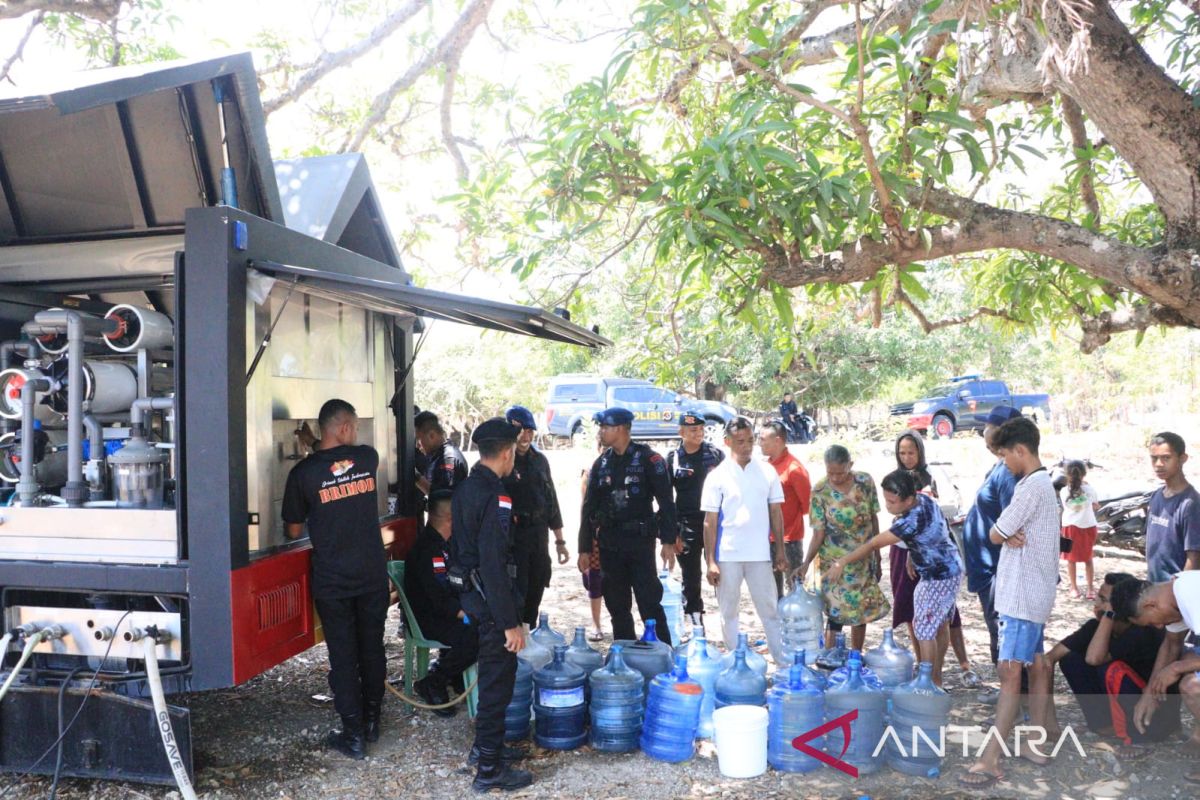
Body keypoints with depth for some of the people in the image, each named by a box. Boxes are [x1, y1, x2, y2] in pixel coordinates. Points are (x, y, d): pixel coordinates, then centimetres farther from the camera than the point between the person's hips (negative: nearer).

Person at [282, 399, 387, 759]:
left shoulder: (303, 472, -9)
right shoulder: (367, 458, -2)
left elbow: (293, 531, -1)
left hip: (332, 581, -2)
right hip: (373, 575, 3)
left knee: (343, 657, 6)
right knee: (372, 649, 15)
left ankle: (353, 734, 12)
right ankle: (372, 722, 28)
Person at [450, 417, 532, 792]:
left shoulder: (466, 488, 8)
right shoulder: (495, 496, -22)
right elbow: (495, 565, -26)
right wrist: (511, 623, -22)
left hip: (471, 590, 10)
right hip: (492, 597, -10)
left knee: (492, 673, 22)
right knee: (498, 679, 1)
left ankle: (485, 746, 37)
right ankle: (489, 768, 11)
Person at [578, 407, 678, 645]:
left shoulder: (648, 459, -5)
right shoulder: (601, 463, 10)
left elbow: (666, 502, -8)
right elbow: (589, 508, 12)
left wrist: (669, 541, -15)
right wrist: (584, 548, 11)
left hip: (640, 542, -5)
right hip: (609, 544, 5)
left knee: (650, 605, -5)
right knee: (617, 607, 11)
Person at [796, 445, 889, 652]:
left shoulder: (865, 482, -6)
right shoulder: (820, 491, -14)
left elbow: (874, 520, 4)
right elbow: (818, 533, -13)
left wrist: (877, 557, 7)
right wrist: (807, 562, -25)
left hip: (864, 560, 4)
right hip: (834, 562, -3)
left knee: (862, 611, 13)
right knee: (836, 613, -4)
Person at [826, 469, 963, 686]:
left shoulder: (912, 521, -32)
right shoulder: (923, 499, -5)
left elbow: (874, 544, -27)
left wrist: (842, 562, -21)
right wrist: (912, 555, 3)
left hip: (939, 577, -10)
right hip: (948, 570, 10)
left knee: (924, 630, -5)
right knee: (940, 624, 19)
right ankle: (937, 676, 31)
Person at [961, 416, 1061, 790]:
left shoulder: (1031, 486, -20)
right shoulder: (1043, 484, 14)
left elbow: (995, 534, -16)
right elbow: (1005, 532, 8)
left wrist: (1003, 533, 5)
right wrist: (1010, 534, -13)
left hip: (1023, 594, -11)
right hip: (1033, 590, 11)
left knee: (1010, 672, -11)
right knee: (1035, 666, 15)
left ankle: (990, 760, -11)